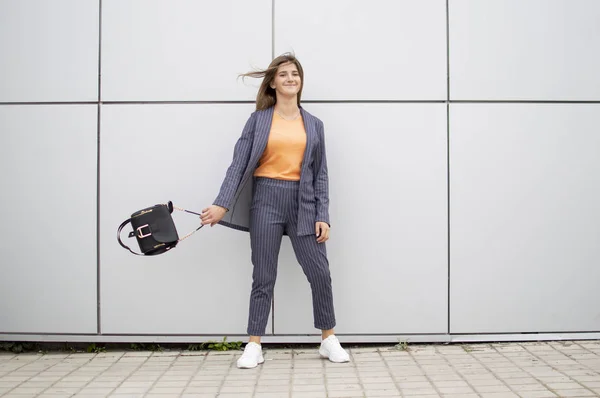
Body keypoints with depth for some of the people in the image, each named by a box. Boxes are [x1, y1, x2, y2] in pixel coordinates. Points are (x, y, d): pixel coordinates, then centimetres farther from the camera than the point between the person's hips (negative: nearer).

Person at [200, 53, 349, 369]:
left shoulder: (313, 125, 10)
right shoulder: (258, 119, 4)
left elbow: (321, 174, 8)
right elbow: (239, 164, -2)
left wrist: (322, 216, 0)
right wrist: (222, 204, -12)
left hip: (303, 202, 2)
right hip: (266, 199, -1)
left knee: (320, 273, 1)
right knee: (263, 276, 2)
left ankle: (329, 340, 19)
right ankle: (254, 346, 14)